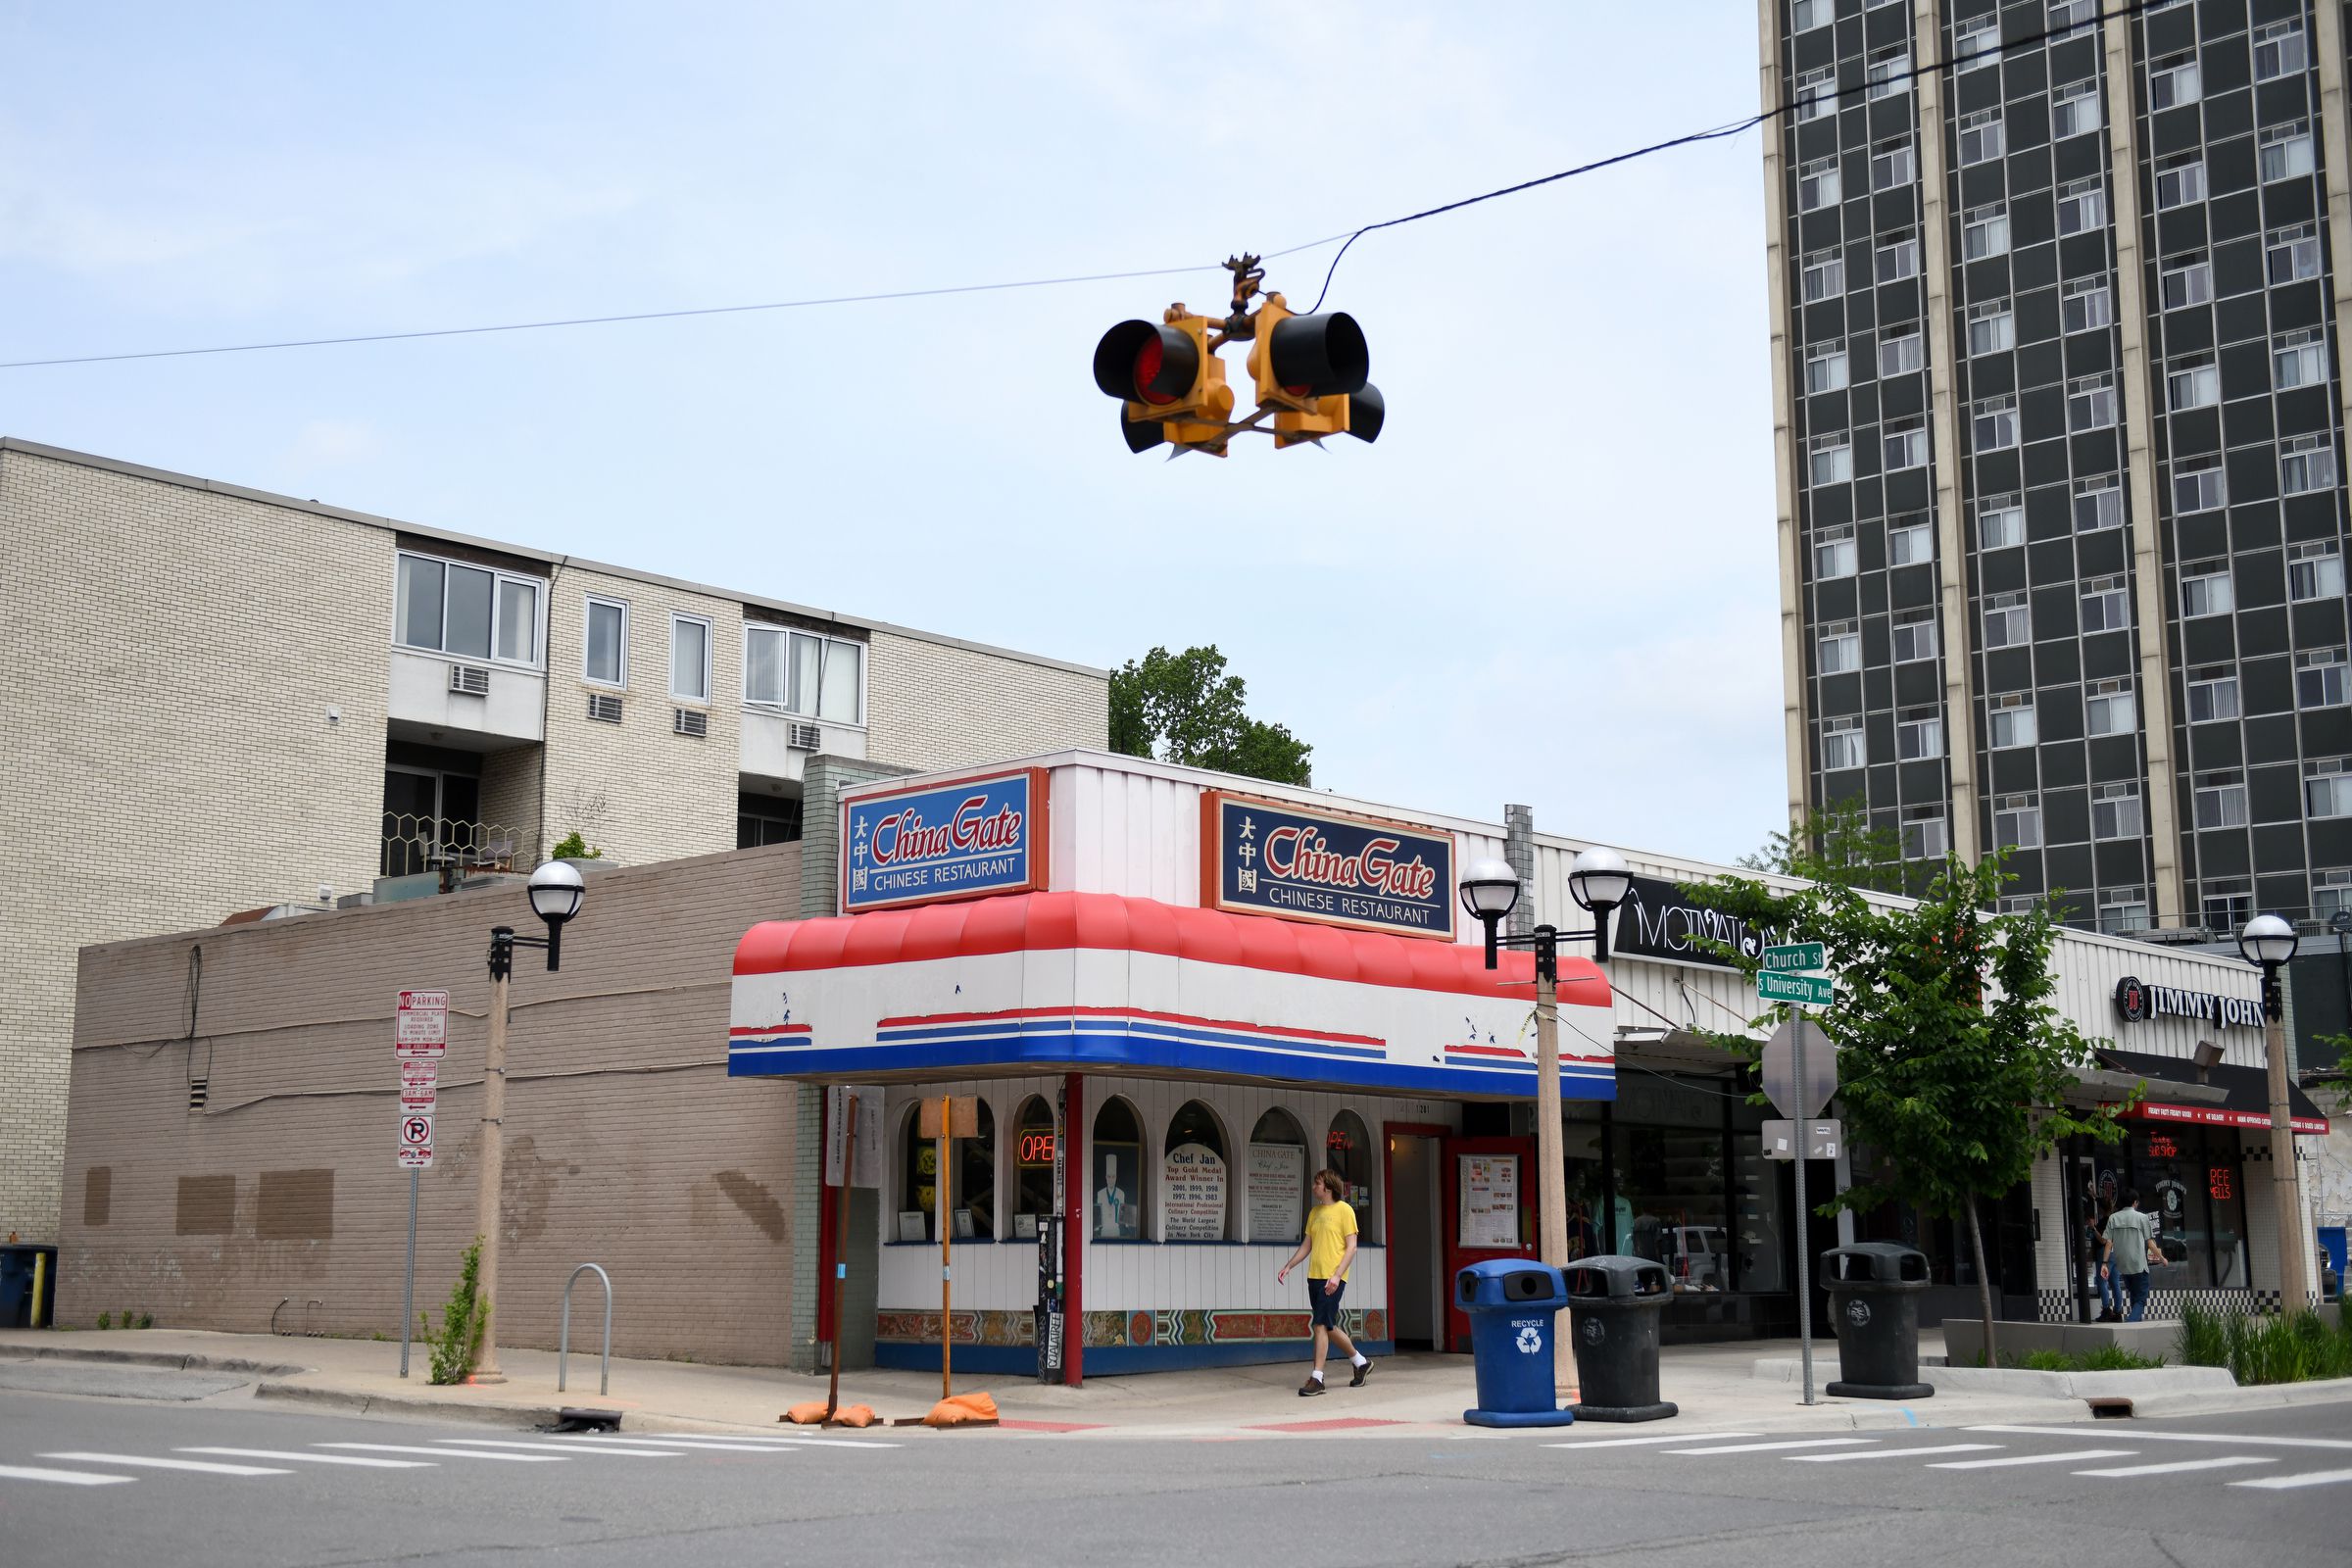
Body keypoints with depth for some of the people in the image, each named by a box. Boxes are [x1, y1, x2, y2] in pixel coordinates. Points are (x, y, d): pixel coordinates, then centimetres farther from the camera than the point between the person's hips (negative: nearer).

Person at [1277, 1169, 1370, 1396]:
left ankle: (1316, 1378, -9)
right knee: (1329, 1326, 12)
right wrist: (1288, 1266, 11)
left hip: (1333, 1277, -8)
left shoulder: (1344, 1210, -6)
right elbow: (1307, 1245, 21)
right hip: (1314, 1276, 8)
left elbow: (1351, 1247, -9)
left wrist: (1337, 1275, -19)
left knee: (1321, 1324, -12)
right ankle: (1361, 1362, 30)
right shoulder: (1314, 1212, 16)